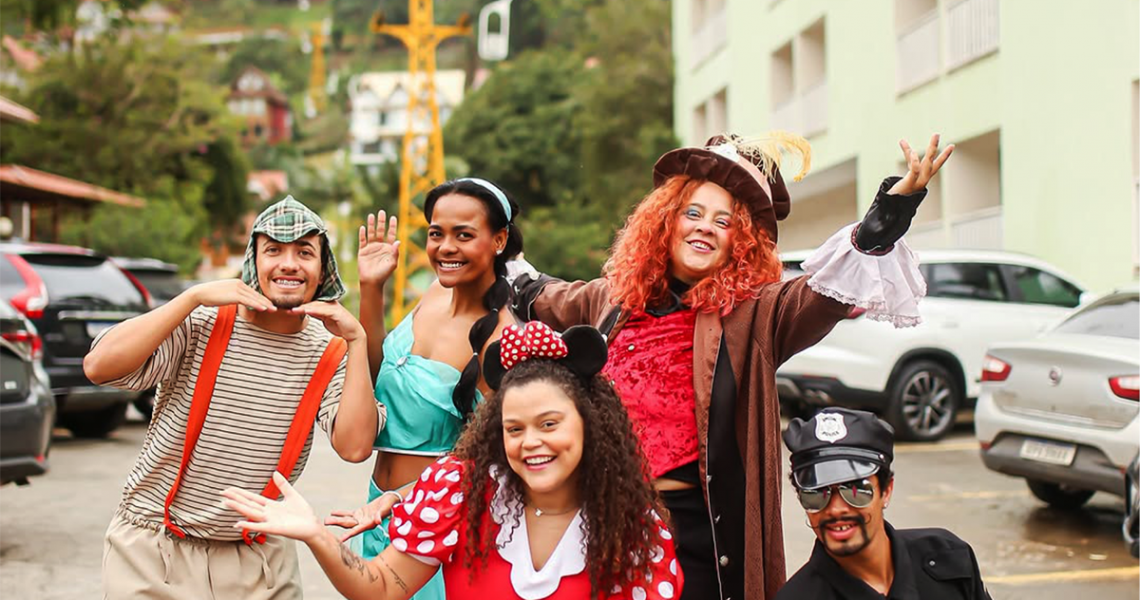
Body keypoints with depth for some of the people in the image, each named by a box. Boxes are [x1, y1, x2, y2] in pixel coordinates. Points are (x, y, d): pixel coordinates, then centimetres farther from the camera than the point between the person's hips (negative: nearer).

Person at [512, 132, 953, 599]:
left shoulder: (753, 315, -5)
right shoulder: (614, 298, 9)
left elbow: (829, 291, -23)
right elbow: (547, 301, 31)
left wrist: (895, 206, -35)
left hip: (703, 526, -4)